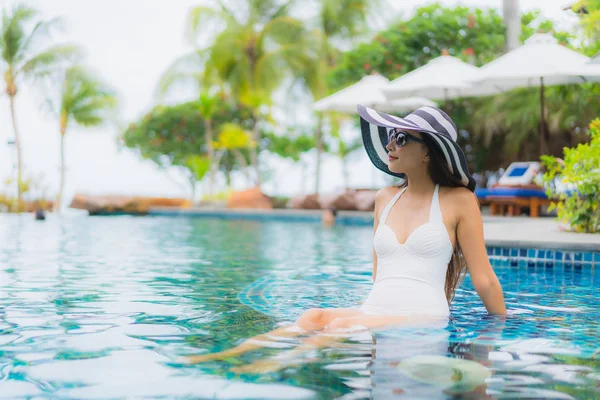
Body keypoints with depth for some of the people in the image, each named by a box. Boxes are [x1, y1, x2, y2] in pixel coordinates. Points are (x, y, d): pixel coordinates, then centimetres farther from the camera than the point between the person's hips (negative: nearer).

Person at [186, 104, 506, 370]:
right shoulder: (384, 199, 16)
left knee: (341, 325, -31)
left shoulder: (459, 200, 1)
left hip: (424, 319, -4)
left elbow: (484, 280, 5)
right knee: (314, 317, -27)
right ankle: (225, 354, -43)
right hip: (372, 313, 4)